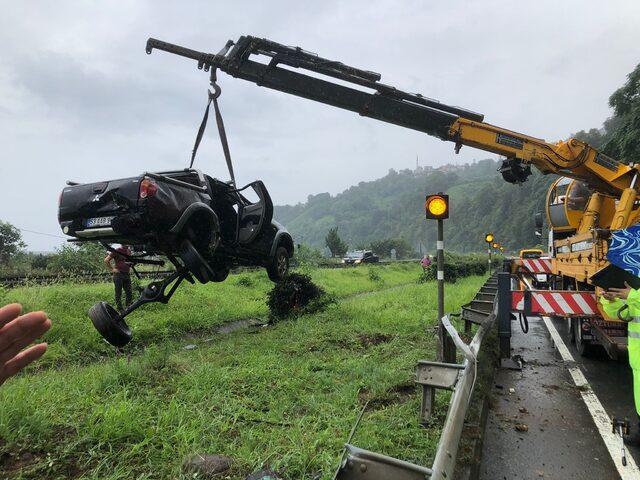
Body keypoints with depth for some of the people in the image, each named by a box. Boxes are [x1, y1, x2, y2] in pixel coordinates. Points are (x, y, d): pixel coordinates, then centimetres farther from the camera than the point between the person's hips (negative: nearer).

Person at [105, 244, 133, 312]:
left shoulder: (129, 250, 11)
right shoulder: (117, 251, -8)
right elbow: (106, 260, -9)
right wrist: (112, 269, -10)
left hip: (127, 274, 6)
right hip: (118, 274, -6)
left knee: (129, 293, 8)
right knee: (118, 293, 2)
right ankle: (120, 309, 10)